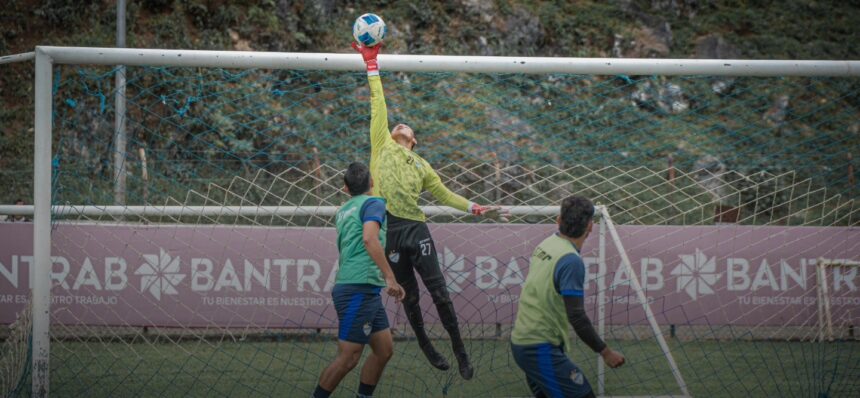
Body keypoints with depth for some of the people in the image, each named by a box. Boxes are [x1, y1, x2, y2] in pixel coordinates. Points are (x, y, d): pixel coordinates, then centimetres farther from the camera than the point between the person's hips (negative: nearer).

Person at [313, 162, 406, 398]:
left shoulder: (343, 211, 19)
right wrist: (390, 277, -26)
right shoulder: (373, 204, -6)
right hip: (359, 289, -9)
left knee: (385, 350, 11)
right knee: (348, 358, -8)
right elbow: (369, 239, -24)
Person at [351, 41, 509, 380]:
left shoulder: (421, 166, 20)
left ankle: (460, 352, 3)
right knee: (409, 297, 7)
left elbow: (444, 194, 25)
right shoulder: (382, 144, 13)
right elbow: (378, 105, 11)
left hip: (415, 228, 1)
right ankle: (426, 348, 22)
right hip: (390, 230, -1)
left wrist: (477, 210, 17)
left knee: (439, 293, -4)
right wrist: (371, 64, 9)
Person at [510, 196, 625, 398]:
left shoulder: (546, 245, 5)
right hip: (541, 349, -9)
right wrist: (605, 352, -13)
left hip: (521, 342, 9)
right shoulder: (571, 261, -19)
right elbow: (576, 316, -21)